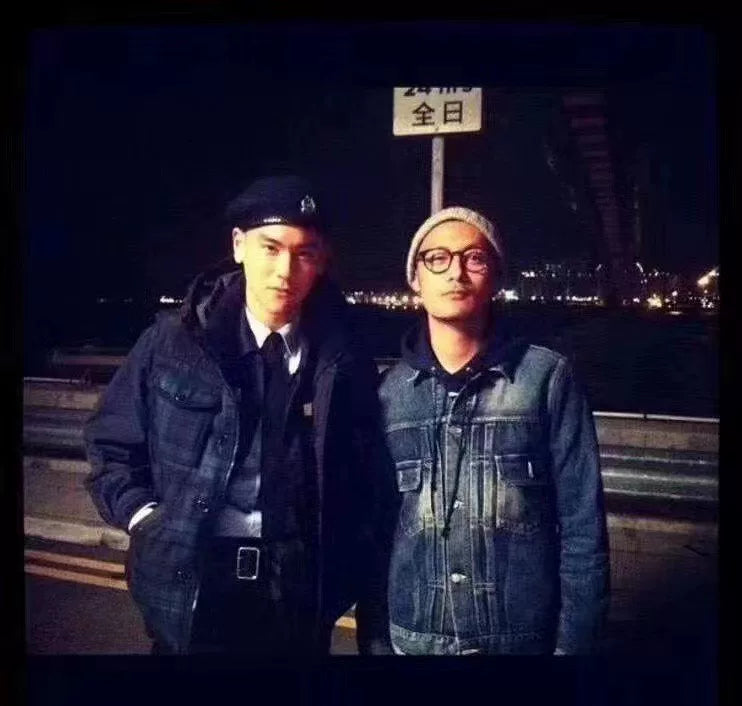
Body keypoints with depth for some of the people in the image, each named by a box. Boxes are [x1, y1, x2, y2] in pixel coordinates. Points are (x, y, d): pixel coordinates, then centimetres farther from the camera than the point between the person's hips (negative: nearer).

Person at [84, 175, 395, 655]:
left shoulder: (344, 361, -3)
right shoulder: (174, 341, -3)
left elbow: (368, 497, 0)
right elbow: (111, 444, 8)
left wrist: (375, 626, 2)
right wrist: (145, 519, -6)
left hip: (301, 600, 1)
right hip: (190, 588, 0)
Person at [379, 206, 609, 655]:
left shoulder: (548, 377, -9)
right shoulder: (388, 390, -2)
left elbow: (582, 524, -6)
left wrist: (574, 641, -7)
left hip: (523, 635, -1)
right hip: (410, 636, 2)